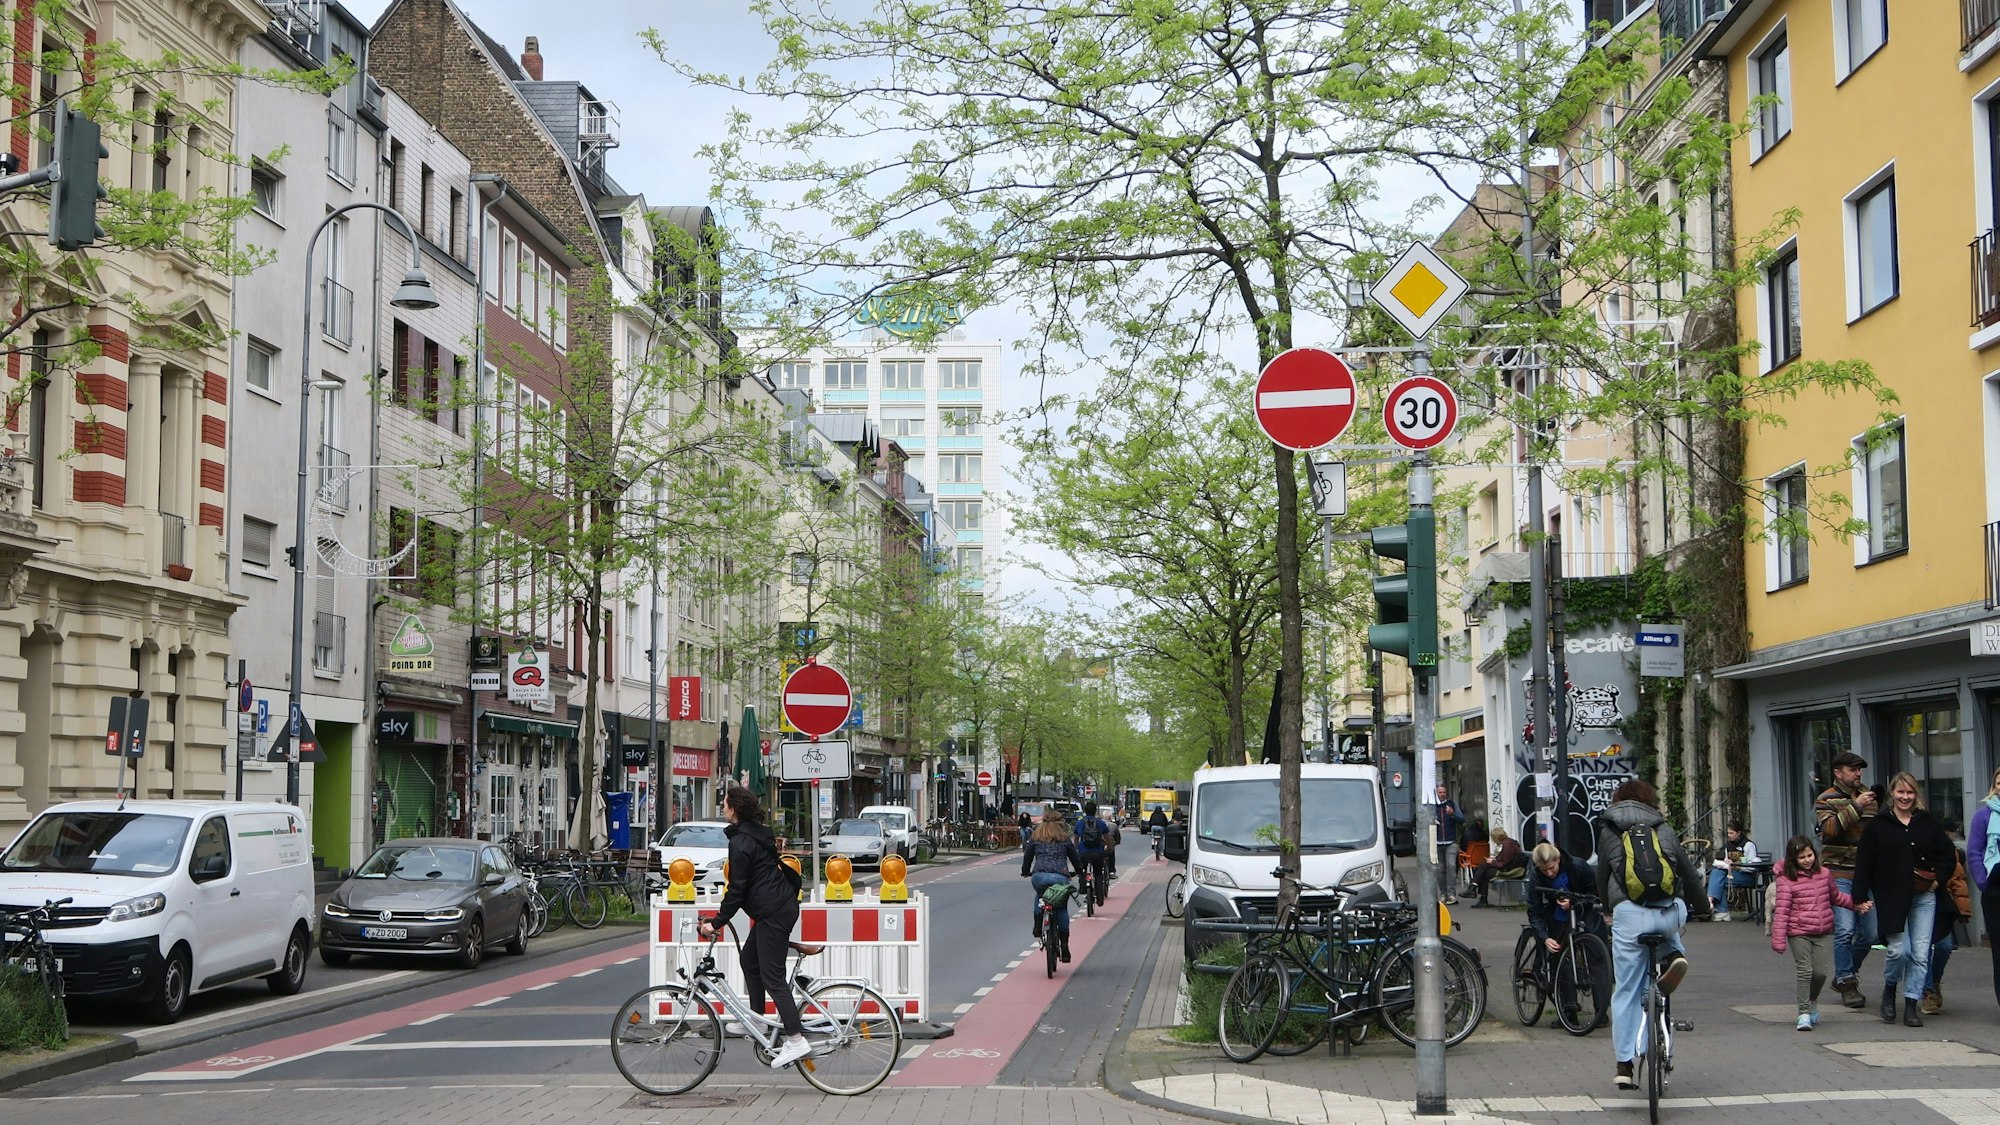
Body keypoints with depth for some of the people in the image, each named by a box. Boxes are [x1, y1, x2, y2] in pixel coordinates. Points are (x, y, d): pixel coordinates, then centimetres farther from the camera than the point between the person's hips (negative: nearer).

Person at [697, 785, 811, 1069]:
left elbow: (737, 890, -16)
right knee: (749, 960, 22)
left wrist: (716, 923, -11)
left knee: (772, 976, -9)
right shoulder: (757, 833, 15)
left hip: (772, 914, -10)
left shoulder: (741, 843, -15)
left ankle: (796, 1041, -13)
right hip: (782, 905, 10)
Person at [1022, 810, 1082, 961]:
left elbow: (1027, 857, 17)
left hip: (1039, 877, 1)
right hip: (1060, 877, -1)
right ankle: (1064, 946, 11)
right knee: (1062, 910, 16)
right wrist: (1079, 872, 39)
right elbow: (1075, 857, 20)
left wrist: (1025, 872, 35)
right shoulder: (1064, 839, 14)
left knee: (1040, 896, 35)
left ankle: (1038, 926, 18)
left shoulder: (1035, 838, 15)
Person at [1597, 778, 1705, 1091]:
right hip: (1670, 912, 2)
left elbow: (1602, 876, 18)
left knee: (1626, 992, 8)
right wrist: (1702, 906, 36)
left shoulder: (1608, 831, 13)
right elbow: (1687, 872, 19)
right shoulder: (1664, 830, 15)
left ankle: (1624, 1066, 8)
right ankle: (1674, 955, 6)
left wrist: (1608, 908, 36)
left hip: (1628, 915, -2)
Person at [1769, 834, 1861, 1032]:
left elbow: (1835, 896, 28)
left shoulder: (1824, 874, 8)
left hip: (1824, 933, 4)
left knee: (1821, 972, 0)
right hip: (1799, 933, -4)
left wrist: (1857, 904, 25)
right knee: (1804, 971, -7)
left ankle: (1812, 1002, 29)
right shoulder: (1786, 880, -8)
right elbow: (1781, 910, -10)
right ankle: (1804, 1013, 1)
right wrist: (1778, 939, -14)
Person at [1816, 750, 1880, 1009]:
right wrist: (1855, 807, -24)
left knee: (1869, 933, 6)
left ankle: (1845, 976, 25)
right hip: (1839, 874, -6)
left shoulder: (1869, 796, 16)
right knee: (1845, 930, -12)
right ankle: (1847, 983, -1)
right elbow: (1829, 828, -20)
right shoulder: (1826, 800, -1)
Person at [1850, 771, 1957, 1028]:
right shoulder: (1877, 825, 1)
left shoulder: (1927, 822, 8)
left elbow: (1948, 853, 16)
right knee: (1899, 950, -10)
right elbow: (1863, 863, -1)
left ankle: (1911, 1005, 7)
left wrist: (1938, 878, 3)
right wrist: (1861, 896, -6)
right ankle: (1889, 990, 17)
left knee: (1920, 953, -1)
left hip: (1923, 898, 3)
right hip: (1890, 898, -3)